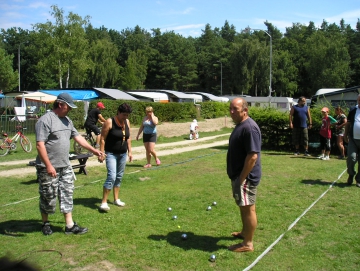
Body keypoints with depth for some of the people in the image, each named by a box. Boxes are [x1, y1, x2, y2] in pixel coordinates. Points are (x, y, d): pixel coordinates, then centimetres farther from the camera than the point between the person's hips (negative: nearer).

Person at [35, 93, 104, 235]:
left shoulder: (67, 120, 11)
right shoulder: (45, 120, -15)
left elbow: (78, 137, 16)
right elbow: (40, 144, -20)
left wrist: (94, 150, 13)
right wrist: (49, 165, -24)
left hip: (65, 166, 8)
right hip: (49, 168, -7)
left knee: (67, 195, 8)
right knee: (48, 197, 7)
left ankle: (70, 225, 15)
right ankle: (45, 223, 27)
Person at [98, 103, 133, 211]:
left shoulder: (127, 122, 5)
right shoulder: (109, 122, -14)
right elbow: (103, 139, -13)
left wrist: (129, 151, 11)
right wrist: (101, 154, -16)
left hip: (123, 154, 6)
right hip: (111, 154, -6)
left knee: (119, 177, 12)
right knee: (111, 176, -16)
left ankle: (116, 199, 24)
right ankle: (104, 202, -10)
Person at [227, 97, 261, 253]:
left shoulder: (249, 128, -23)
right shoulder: (240, 125, 10)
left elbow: (253, 156, -27)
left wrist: (242, 178, -22)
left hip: (246, 177, -10)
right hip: (239, 175, 10)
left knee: (248, 208, 1)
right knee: (243, 207, 23)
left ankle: (248, 244, 13)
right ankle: (245, 232, 40)